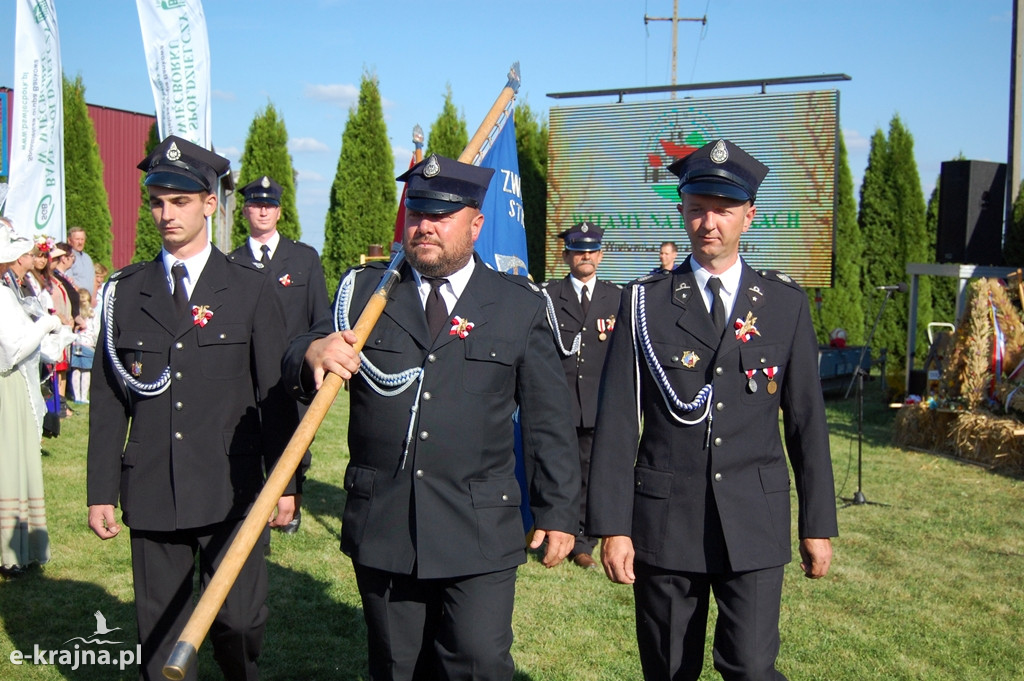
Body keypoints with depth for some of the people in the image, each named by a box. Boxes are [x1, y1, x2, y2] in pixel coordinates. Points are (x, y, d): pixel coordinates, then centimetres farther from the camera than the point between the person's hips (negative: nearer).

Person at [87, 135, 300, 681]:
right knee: (159, 634, 9)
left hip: (232, 492, -2)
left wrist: (285, 482, -1)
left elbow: (277, 393, 2)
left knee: (238, 623, 0)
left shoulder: (250, 290, 2)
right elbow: (107, 400, 7)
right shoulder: (125, 293, 7)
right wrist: (101, 491, 4)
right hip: (150, 493, 2)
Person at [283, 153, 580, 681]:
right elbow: (294, 367, -2)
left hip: (480, 531, -2)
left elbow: (547, 419, 5)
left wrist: (557, 512, 4)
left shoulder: (520, 306, 4)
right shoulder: (364, 291, 7)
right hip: (381, 527, 2)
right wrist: (313, 352, -26)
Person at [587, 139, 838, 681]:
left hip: (754, 520, 0)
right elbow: (616, 420, -3)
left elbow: (806, 419, 6)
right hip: (663, 520, 0)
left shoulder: (786, 303, 4)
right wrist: (611, 525, -7)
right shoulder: (645, 302, 0)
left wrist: (818, 523, 5)